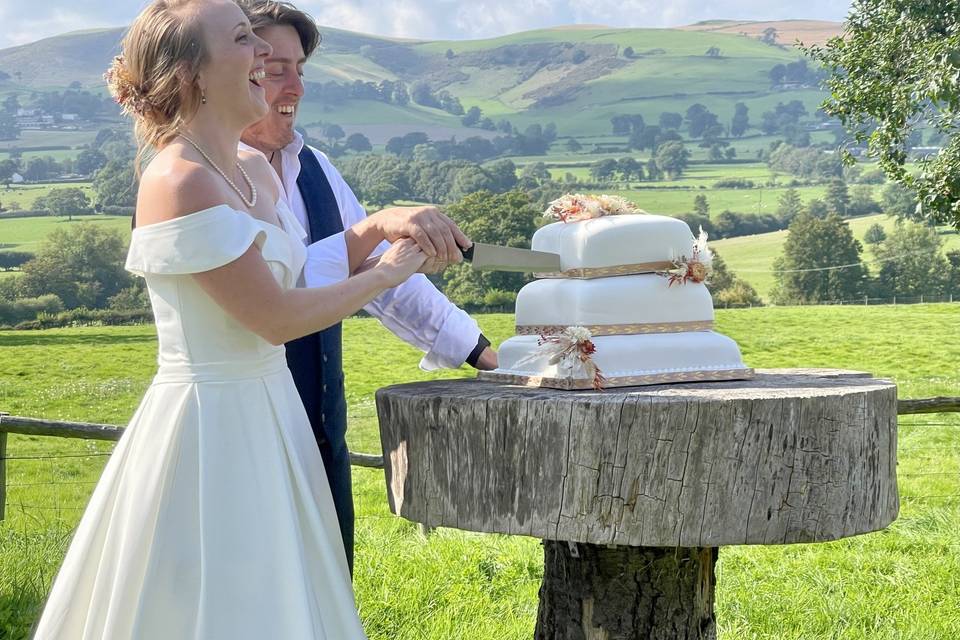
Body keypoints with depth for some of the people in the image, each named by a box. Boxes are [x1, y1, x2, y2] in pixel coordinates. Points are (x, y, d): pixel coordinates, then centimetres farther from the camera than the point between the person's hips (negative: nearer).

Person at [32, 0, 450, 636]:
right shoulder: (178, 182, -19)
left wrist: (378, 226, 3)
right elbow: (277, 318, -19)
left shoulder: (255, 169, 7)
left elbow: (303, 274, 17)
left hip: (268, 412, 9)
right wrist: (387, 273, -7)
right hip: (210, 421, -9)